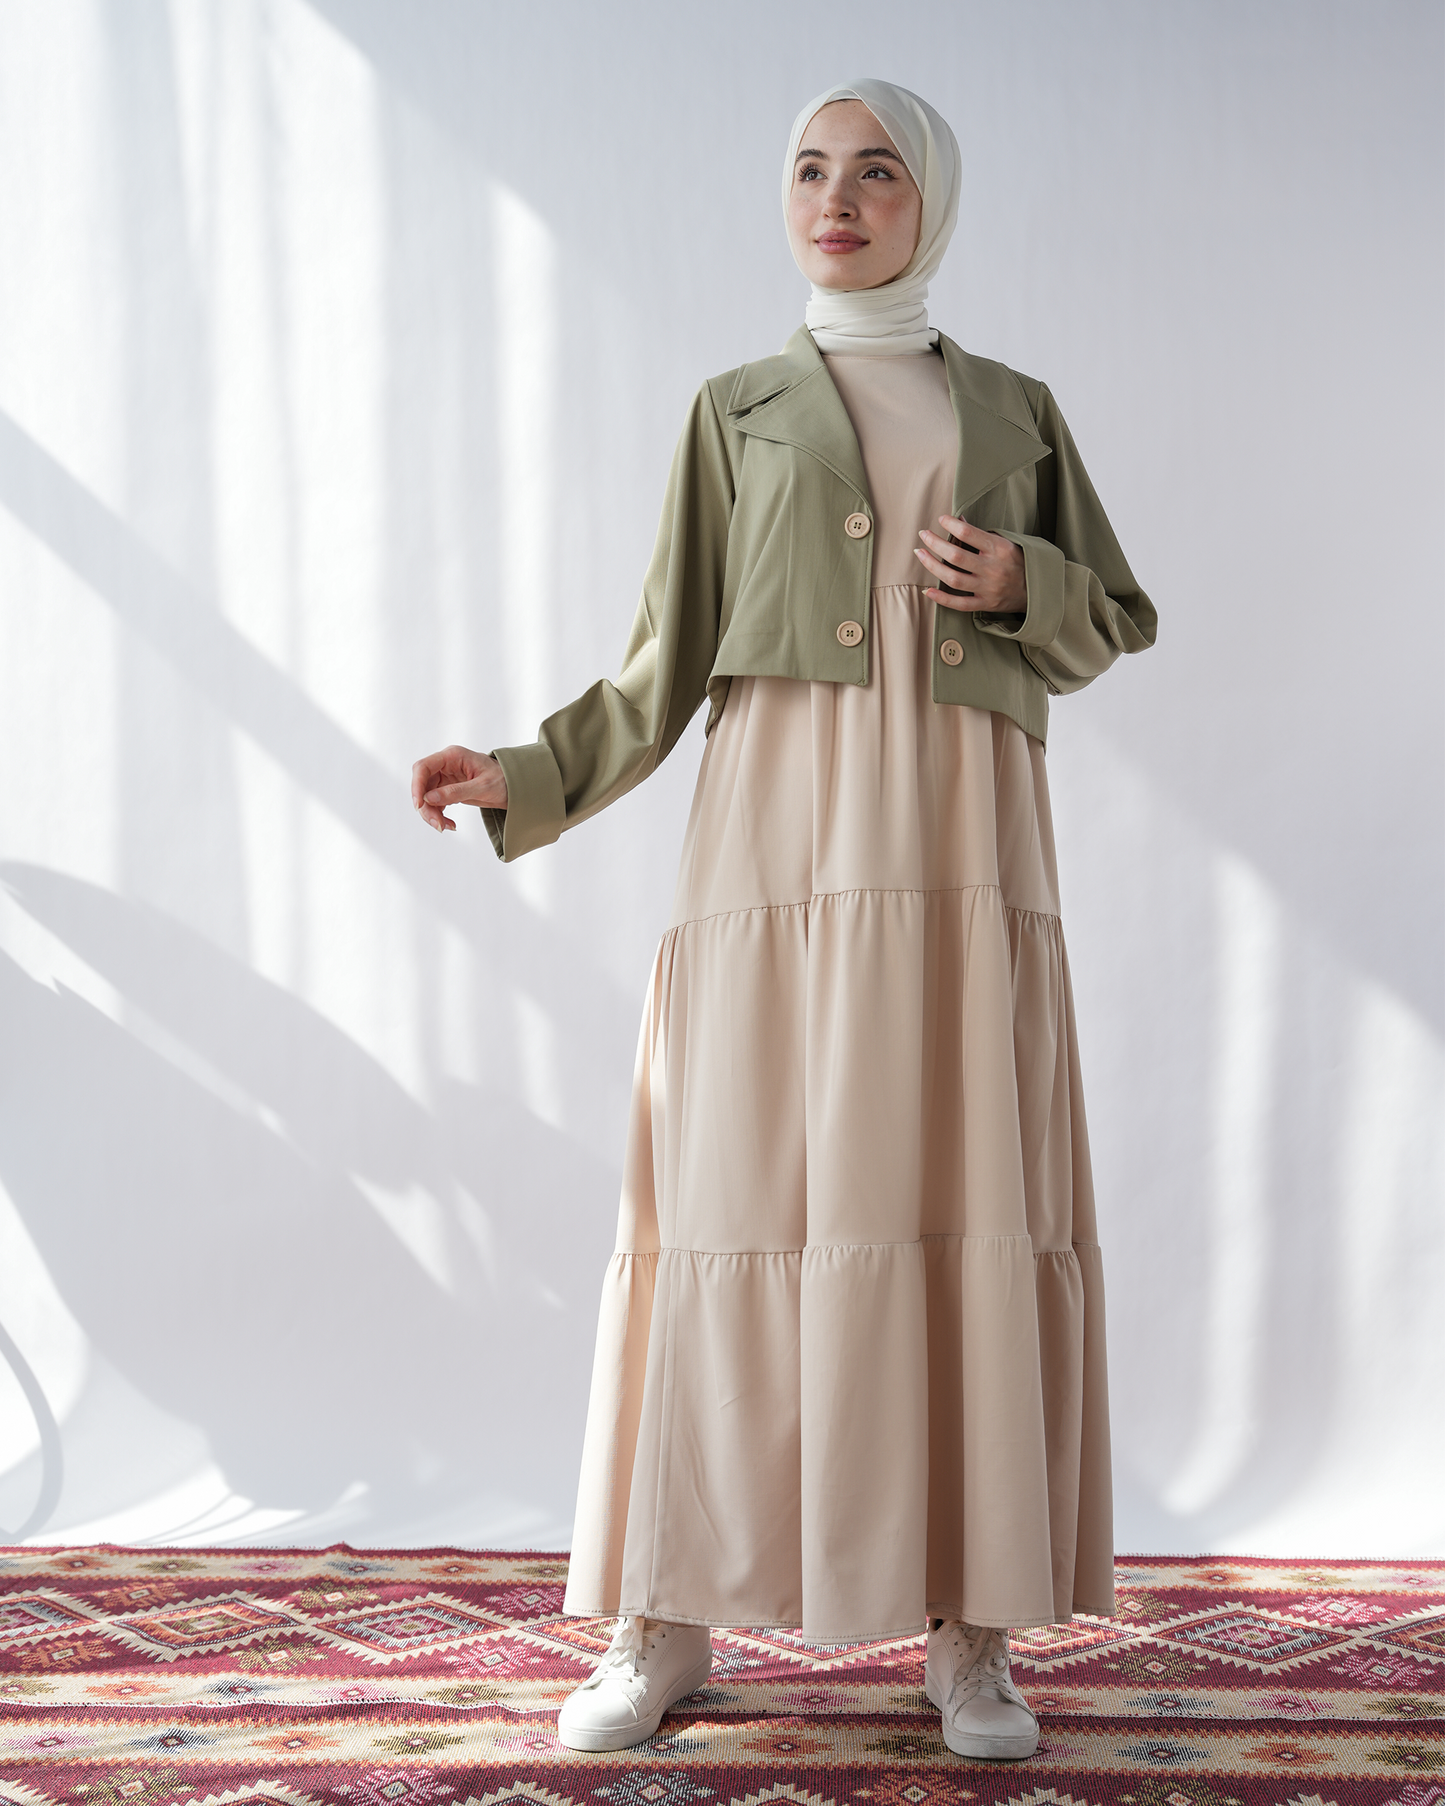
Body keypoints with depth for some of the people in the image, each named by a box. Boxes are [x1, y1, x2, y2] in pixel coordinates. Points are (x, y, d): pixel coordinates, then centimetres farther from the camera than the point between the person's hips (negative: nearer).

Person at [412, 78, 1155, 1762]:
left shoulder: (1014, 410, 19)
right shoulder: (736, 410, 16)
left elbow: (1114, 621, 19)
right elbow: (670, 665, 11)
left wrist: (1024, 582, -2)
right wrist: (523, 777, -2)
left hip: (966, 840, 1)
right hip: (784, 824, -1)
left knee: (971, 1207, -4)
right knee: (747, 1195, -6)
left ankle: (967, 1627, 3)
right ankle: (670, 1621, 2)